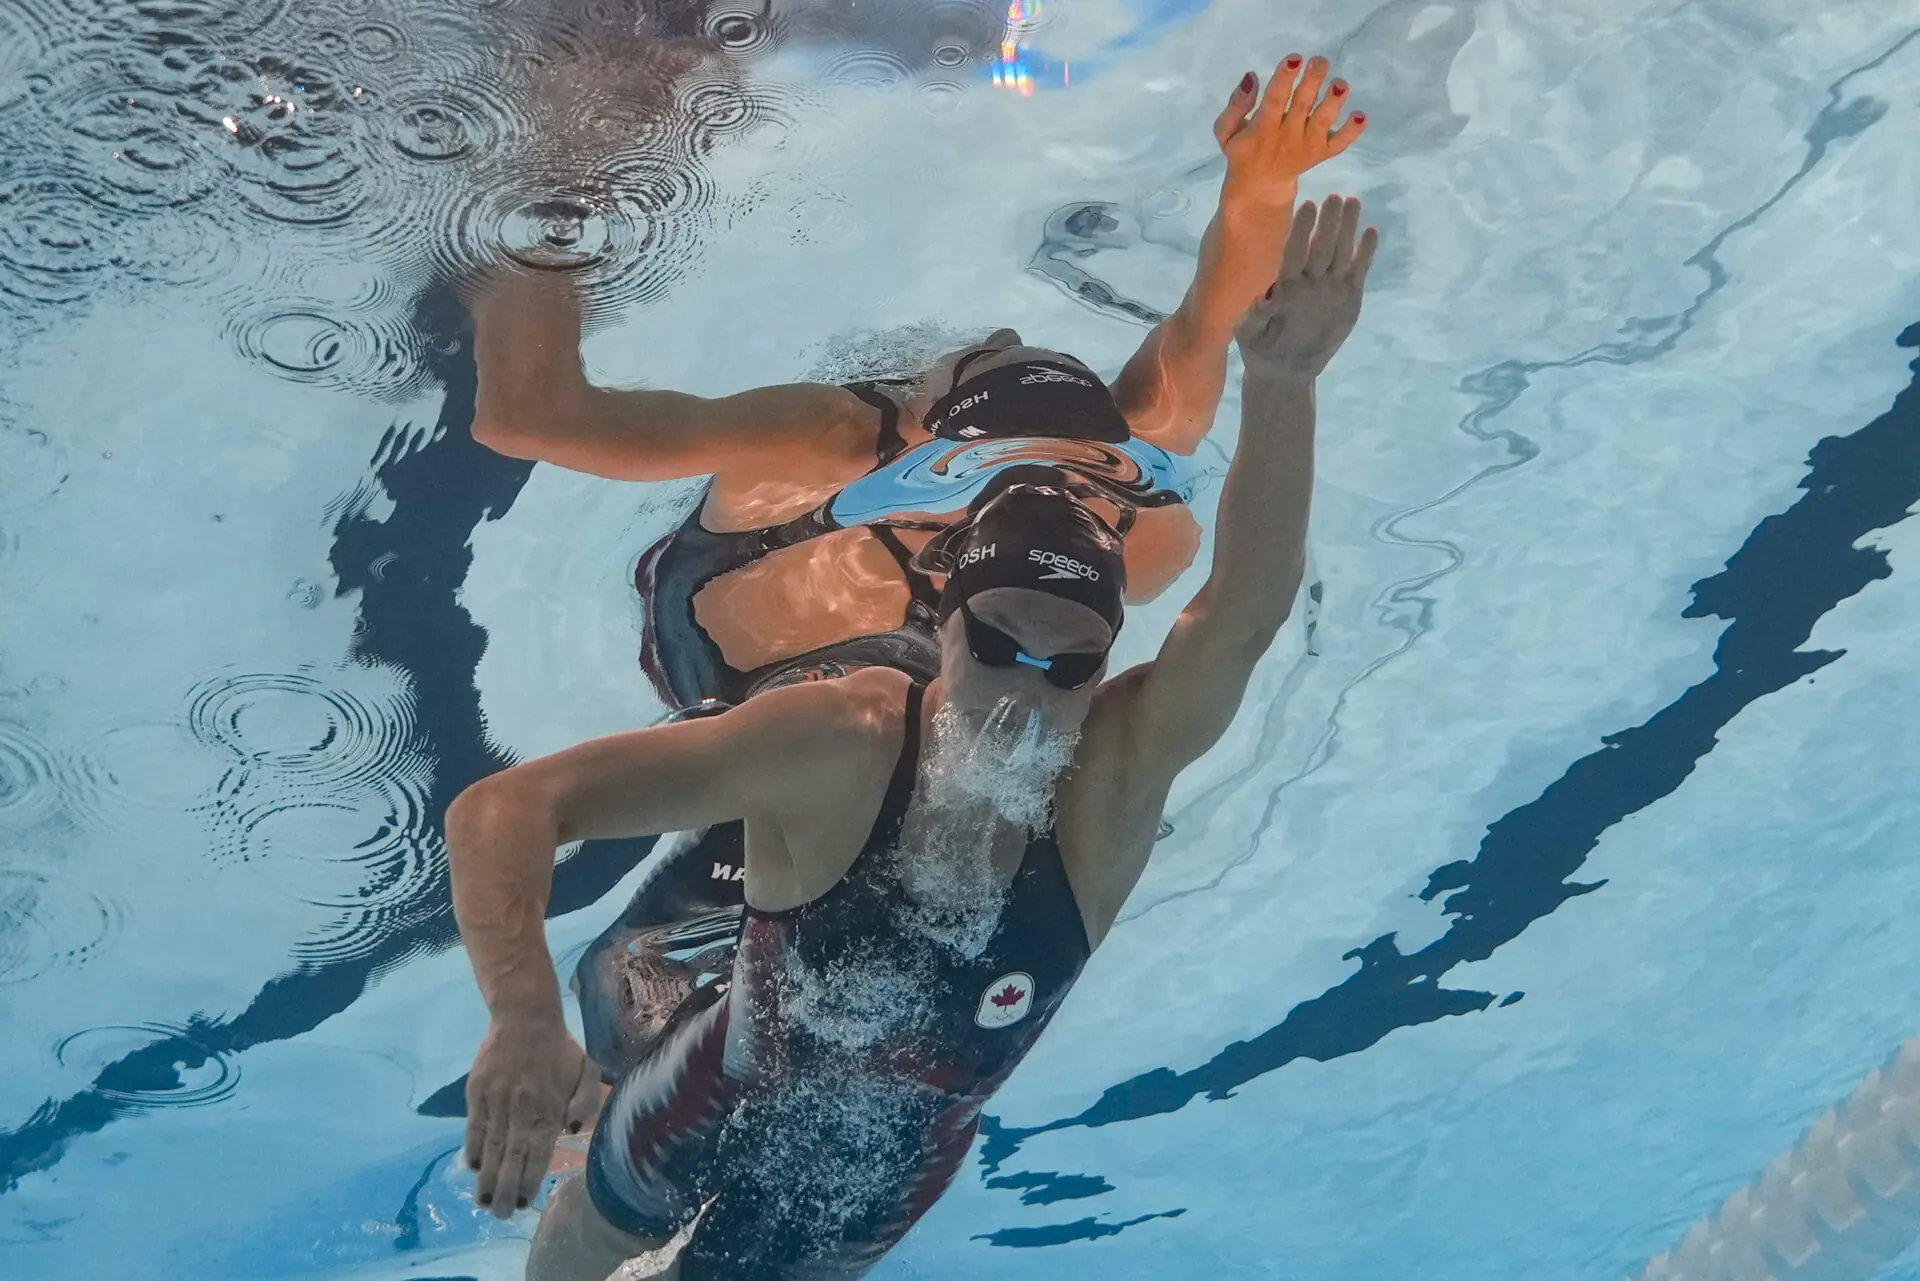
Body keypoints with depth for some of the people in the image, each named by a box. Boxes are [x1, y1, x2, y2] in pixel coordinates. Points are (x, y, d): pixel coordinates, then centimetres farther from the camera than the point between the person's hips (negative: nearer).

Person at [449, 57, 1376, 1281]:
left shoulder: (1116, 780, -30)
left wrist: (1281, 385, -65)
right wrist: (525, 1017, -58)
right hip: (701, 1127, -1)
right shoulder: (836, 742, -37)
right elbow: (507, 806, -40)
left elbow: (1242, 618, -50)